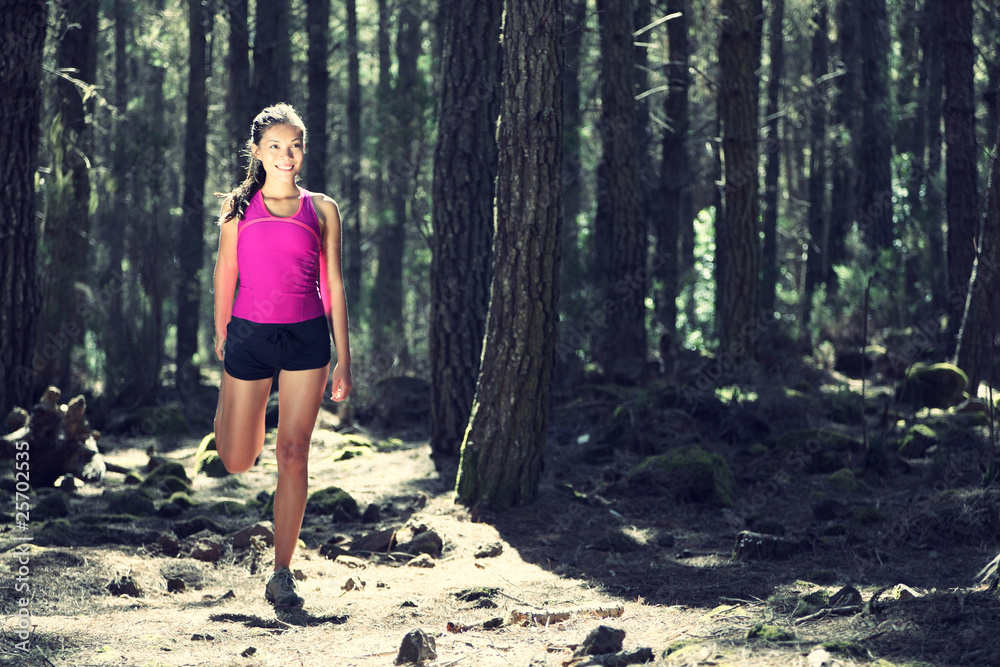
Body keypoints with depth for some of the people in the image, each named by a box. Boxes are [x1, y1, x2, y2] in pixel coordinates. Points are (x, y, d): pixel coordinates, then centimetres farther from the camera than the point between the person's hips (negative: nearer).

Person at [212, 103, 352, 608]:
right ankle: (229, 407, 46)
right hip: (249, 336, 0)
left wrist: (343, 359, 3)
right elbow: (225, 274, 11)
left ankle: (281, 575, 4)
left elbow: (333, 284, 5)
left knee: (293, 455, -4)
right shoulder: (238, 207, 4)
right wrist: (221, 337, 11)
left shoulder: (321, 210, 5)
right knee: (237, 462, 7)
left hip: (306, 339, 0)